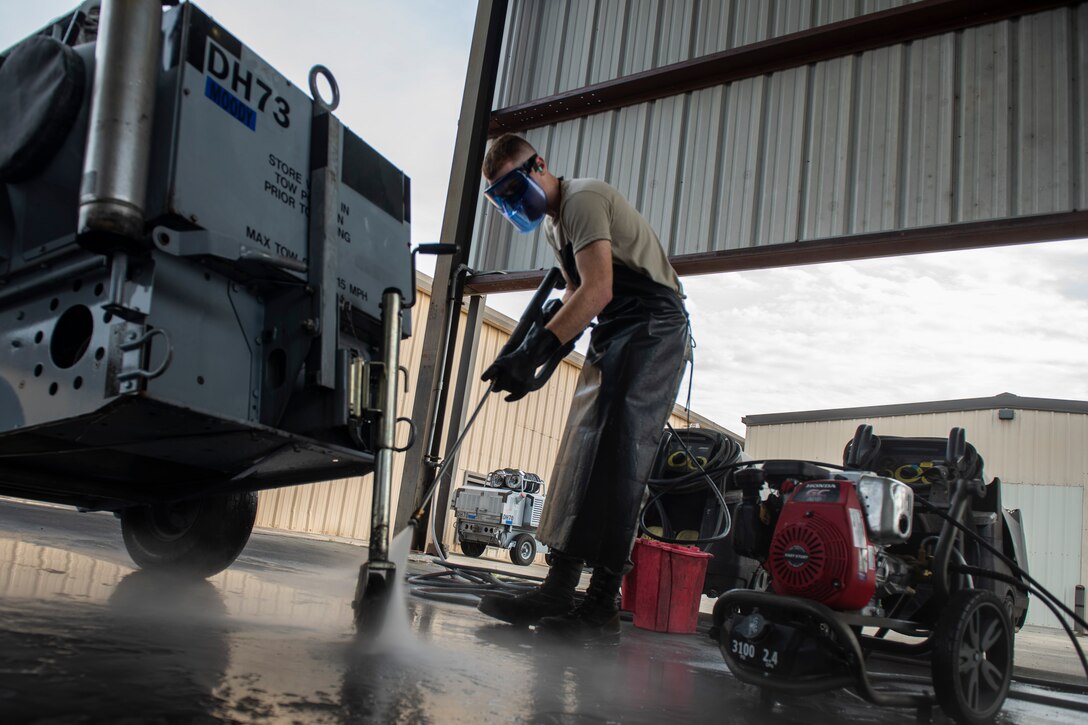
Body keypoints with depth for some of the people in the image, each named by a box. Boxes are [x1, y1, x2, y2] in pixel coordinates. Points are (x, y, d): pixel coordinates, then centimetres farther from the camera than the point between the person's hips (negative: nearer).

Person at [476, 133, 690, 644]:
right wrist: (554, 316, 2)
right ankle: (558, 591, 2)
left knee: (615, 458, -18)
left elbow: (598, 290, -26)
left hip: (653, 329, -10)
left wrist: (534, 350, -33)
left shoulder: (582, 199, -13)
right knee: (582, 457, 2)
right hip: (611, 338, 10)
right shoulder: (553, 222, 19)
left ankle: (603, 605, -18)